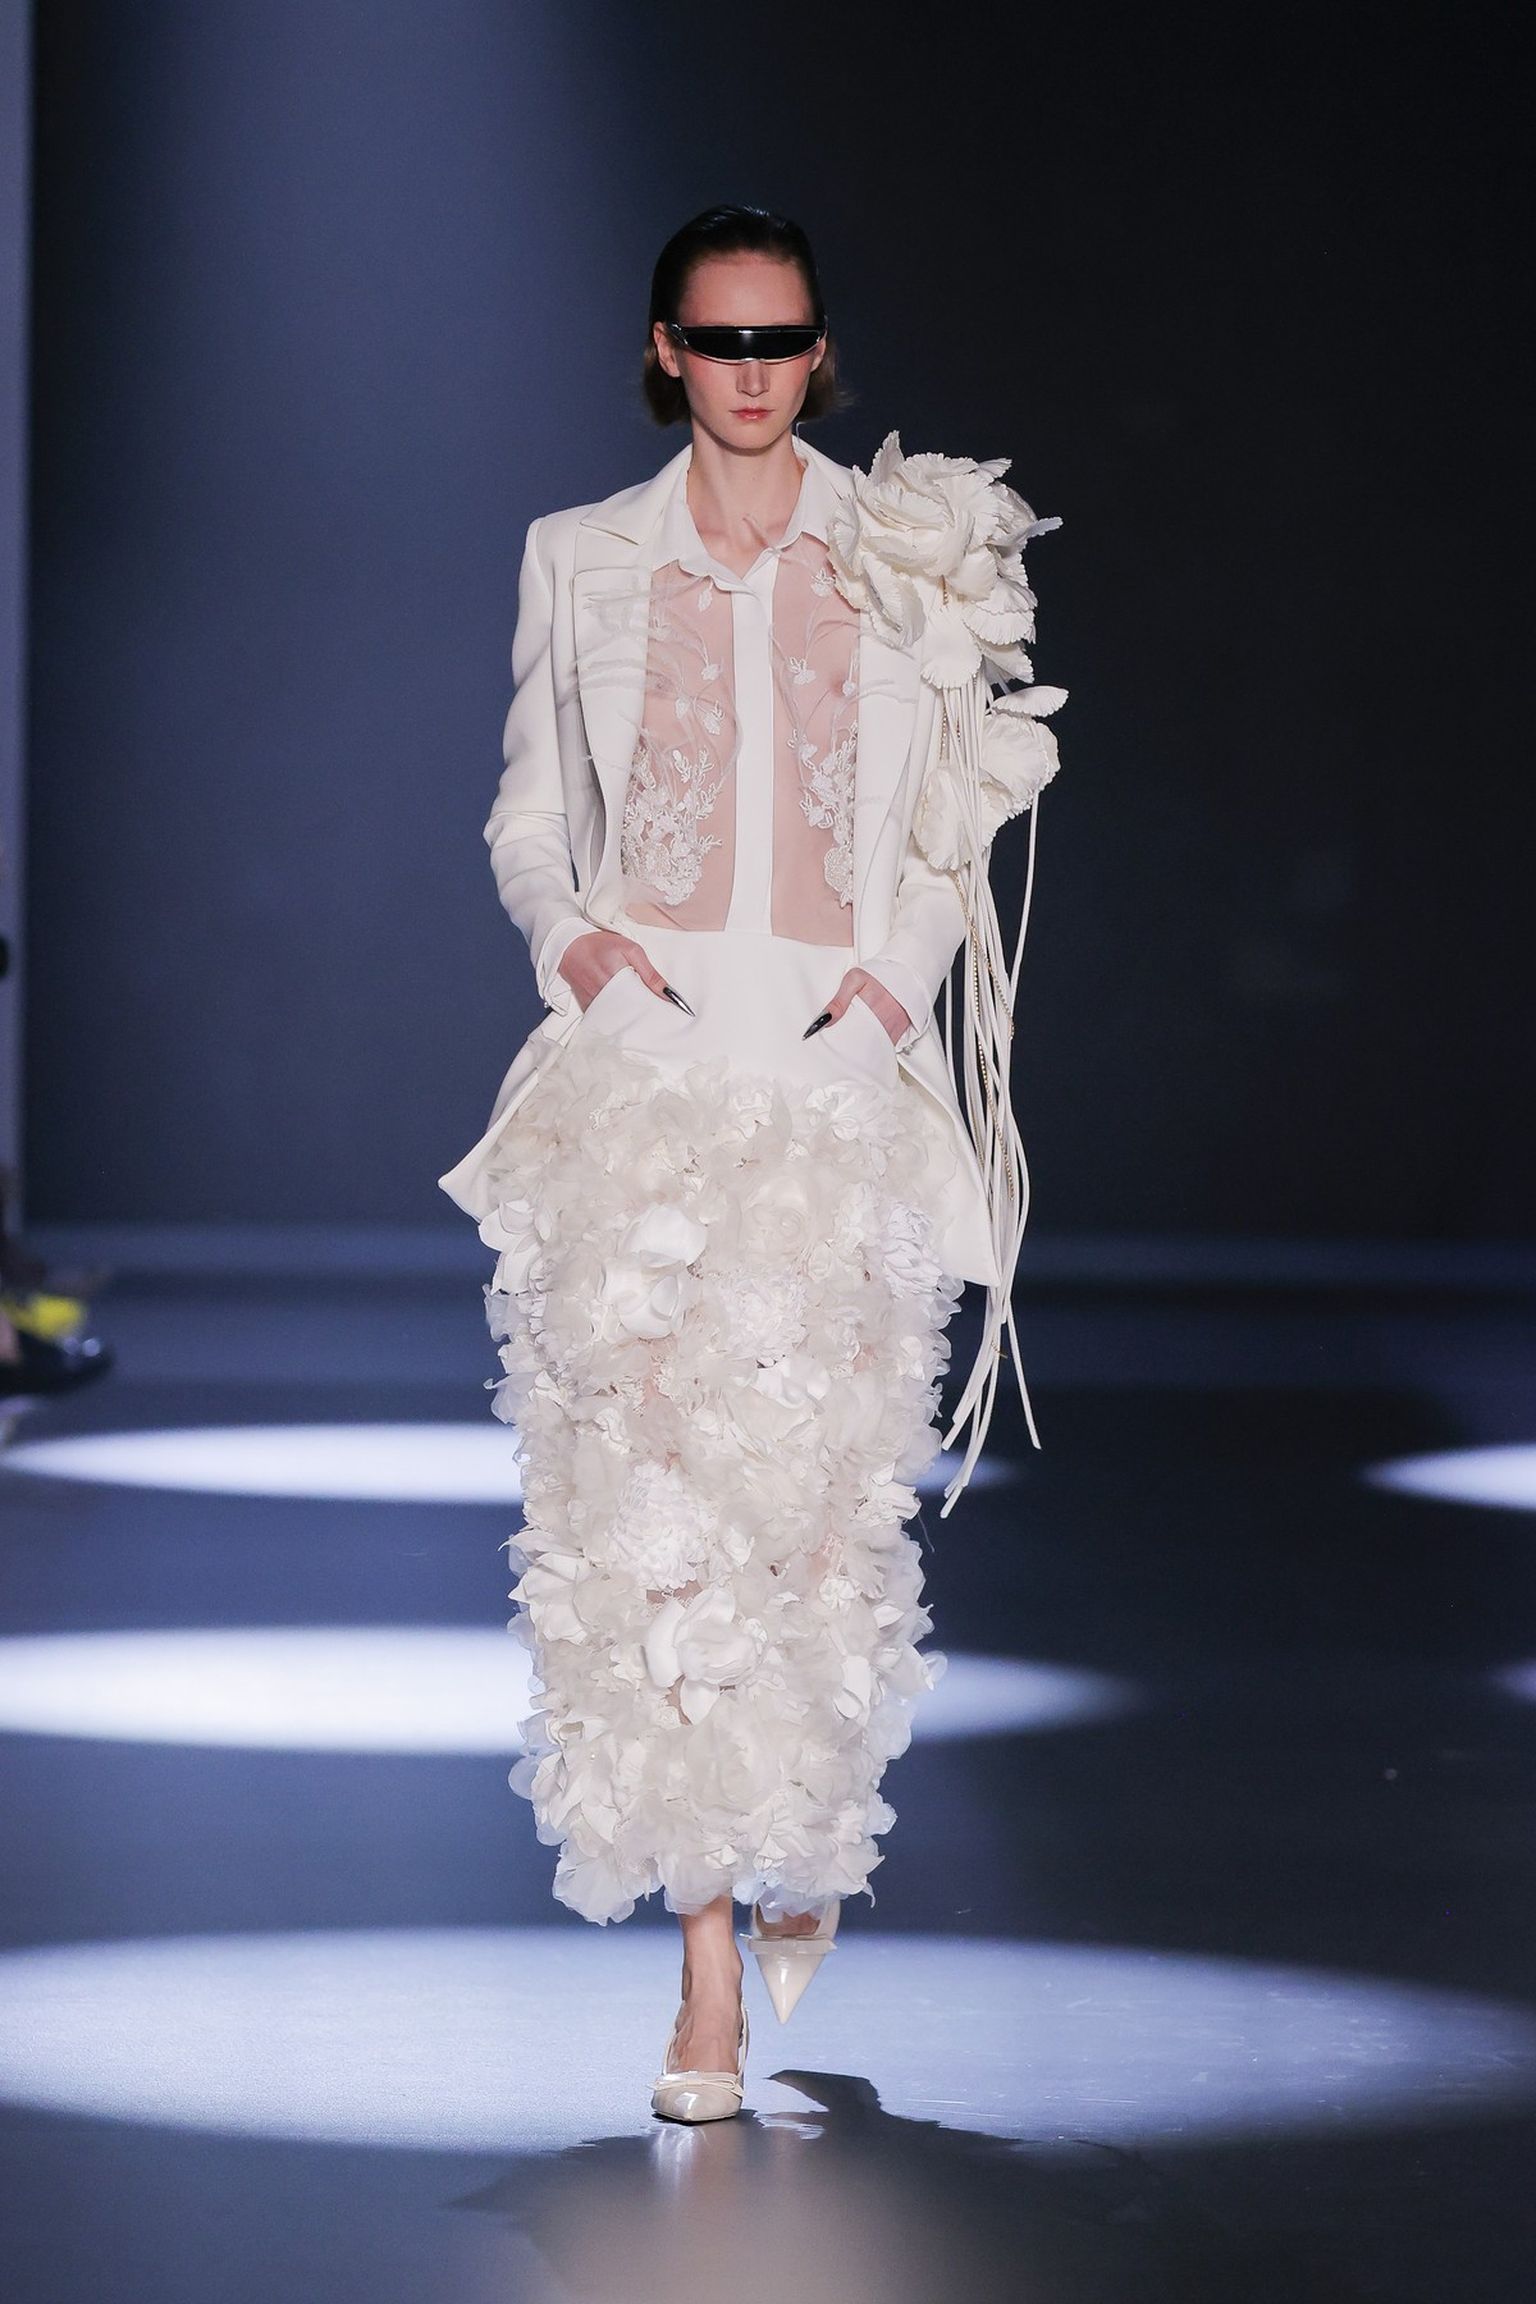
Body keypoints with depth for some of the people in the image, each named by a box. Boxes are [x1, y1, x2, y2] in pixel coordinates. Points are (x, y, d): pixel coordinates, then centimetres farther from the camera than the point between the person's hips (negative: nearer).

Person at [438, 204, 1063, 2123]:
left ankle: (806, 1837, 26)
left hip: (837, 1058, 0)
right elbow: (526, 812, 16)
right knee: (648, 1476, -10)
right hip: (640, 1048, 0)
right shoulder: (582, 560, 12)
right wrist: (571, 931, -3)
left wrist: (901, 968, -2)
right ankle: (709, 1965, -6)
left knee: (819, 1474, -4)